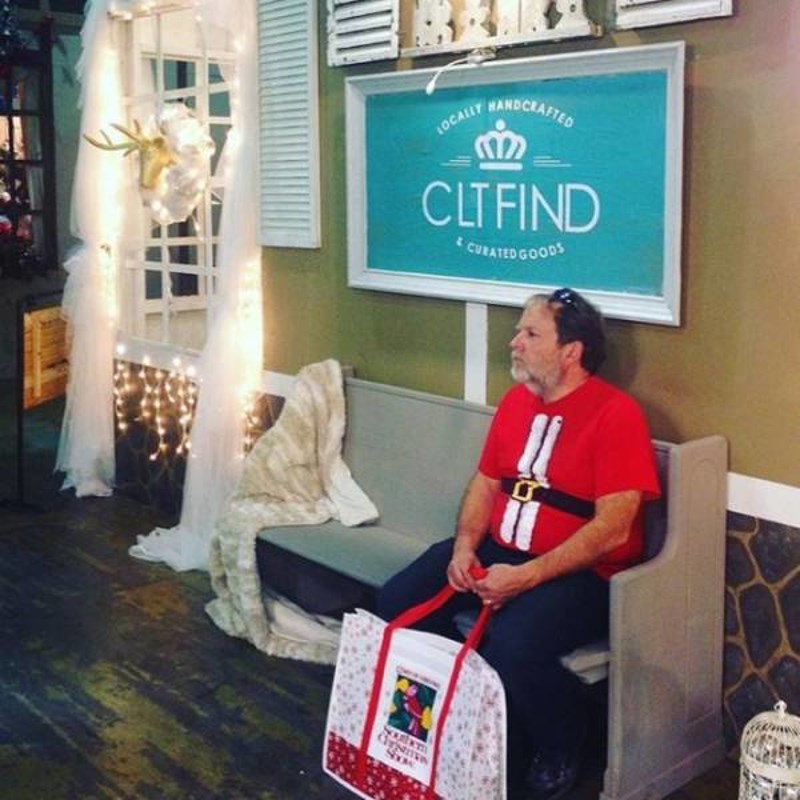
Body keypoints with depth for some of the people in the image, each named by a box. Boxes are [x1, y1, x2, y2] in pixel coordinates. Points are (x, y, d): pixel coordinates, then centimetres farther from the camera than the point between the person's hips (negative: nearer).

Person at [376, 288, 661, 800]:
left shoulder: (616, 413, -15)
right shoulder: (516, 400, 8)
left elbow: (613, 529, -21)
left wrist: (526, 577, -26)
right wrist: (464, 546, -5)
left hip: (581, 572, -7)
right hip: (497, 551, 7)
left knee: (511, 647, -33)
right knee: (398, 603, -10)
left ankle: (559, 752, 0)